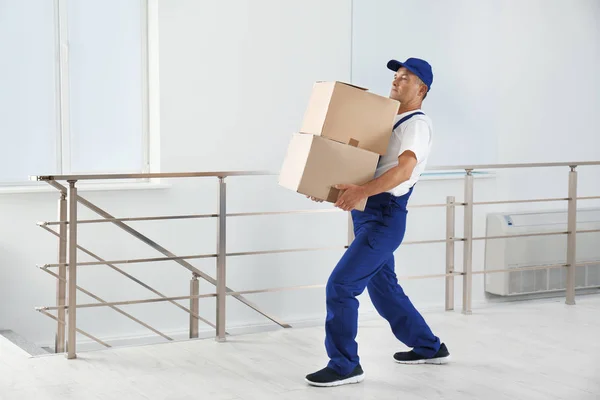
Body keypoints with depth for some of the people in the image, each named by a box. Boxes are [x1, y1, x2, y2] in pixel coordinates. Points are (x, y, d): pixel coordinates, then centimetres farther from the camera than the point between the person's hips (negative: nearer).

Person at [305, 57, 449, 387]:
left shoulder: (417, 124, -10)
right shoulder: (387, 120, 19)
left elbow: (403, 170, -28)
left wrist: (362, 191, -41)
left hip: (384, 218, -10)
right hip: (366, 215, 10)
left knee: (340, 286, -13)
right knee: (384, 289, 19)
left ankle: (345, 365, -4)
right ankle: (428, 347, 34)